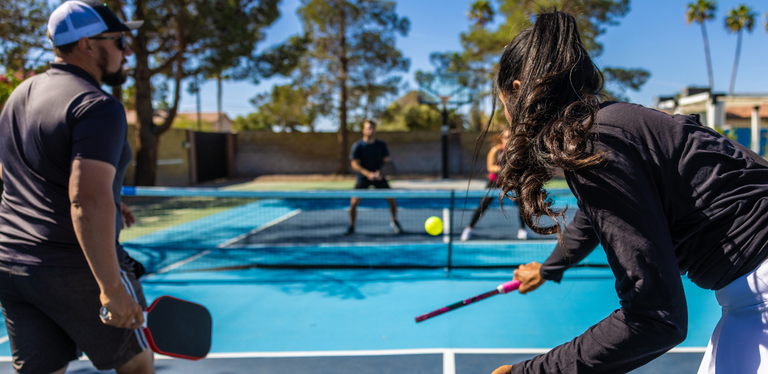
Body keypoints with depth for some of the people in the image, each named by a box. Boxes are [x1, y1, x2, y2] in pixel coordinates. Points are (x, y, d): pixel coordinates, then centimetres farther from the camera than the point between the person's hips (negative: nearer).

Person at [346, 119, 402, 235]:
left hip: (379, 176, 2)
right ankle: (351, 227, 8)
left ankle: (394, 221, 23)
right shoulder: (357, 146, -10)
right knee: (354, 202, -13)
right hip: (363, 177, -2)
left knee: (391, 199, -3)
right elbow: (354, 164, -14)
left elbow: (386, 160, 1)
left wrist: (381, 172, -20)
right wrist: (368, 173, -28)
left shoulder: (381, 145, -2)